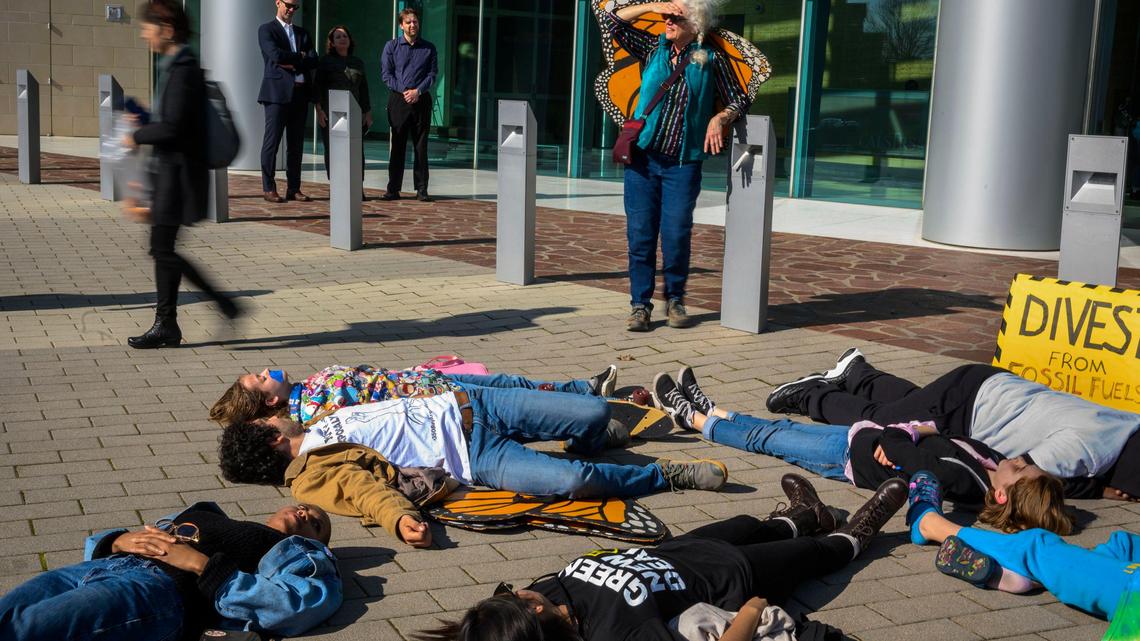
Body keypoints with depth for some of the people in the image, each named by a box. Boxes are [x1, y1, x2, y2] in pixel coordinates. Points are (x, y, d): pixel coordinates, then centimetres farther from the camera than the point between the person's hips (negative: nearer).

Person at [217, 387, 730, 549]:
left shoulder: (322, 424, 18)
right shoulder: (313, 475, -6)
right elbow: (363, 485, -24)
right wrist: (399, 518, -45)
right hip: (474, 458, -7)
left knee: (595, 414, -4)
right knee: (572, 481, -28)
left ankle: (589, 442, 33)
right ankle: (667, 475, -4)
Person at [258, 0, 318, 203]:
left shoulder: (302, 33, 19)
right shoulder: (266, 30, 2)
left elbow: (313, 61, 5)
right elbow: (276, 55, -14)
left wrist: (292, 63, -8)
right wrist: (300, 56, -3)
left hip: (300, 93, 5)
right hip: (277, 93, -5)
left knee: (296, 144, 6)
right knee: (271, 142, -4)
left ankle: (294, 188, 10)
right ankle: (269, 188, 0)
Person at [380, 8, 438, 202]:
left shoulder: (429, 48, 8)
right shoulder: (392, 46, 5)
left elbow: (433, 74, 4)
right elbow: (386, 74, 0)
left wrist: (418, 91, -11)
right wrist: (403, 91, -11)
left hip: (421, 100, 1)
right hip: (398, 99, -1)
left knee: (421, 146, 2)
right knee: (397, 146, 1)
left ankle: (421, 189, 7)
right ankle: (393, 189, 5)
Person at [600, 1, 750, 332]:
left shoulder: (710, 60, 3)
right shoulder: (653, 49, 8)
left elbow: (739, 100, 8)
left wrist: (720, 118, -12)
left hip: (683, 162, -2)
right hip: (642, 156, 2)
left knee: (677, 235, -3)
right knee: (640, 233, 1)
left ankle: (675, 299, 18)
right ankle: (640, 304, 9)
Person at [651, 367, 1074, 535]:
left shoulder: (954, 478, -39)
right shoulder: (991, 463, -19)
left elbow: (891, 442, -31)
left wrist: (902, 434, -13)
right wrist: (917, 430, -16)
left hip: (855, 453, -7)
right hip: (868, 436, 7)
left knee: (765, 436, 12)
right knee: (779, 428, 23)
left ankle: (696, 419, 36)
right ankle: (710, 411, 44)